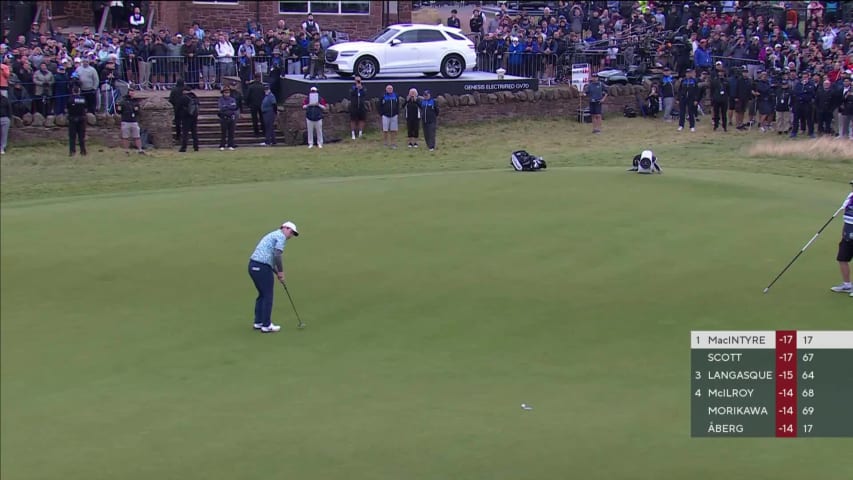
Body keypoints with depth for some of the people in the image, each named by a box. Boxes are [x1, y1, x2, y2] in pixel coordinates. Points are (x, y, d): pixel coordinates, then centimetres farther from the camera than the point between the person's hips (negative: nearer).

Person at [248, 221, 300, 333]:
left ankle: (258, 322, 23)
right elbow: (277, 256, -18)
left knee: (262, 295, 20)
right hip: (262, 268, -9)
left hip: (253, 265, 9)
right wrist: (281, 271, -6)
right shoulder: (281, 237, -4)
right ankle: (266, 325, 6)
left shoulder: (273, 235, 26)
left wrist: (277, 273, 22)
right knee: (267, 296, 2)